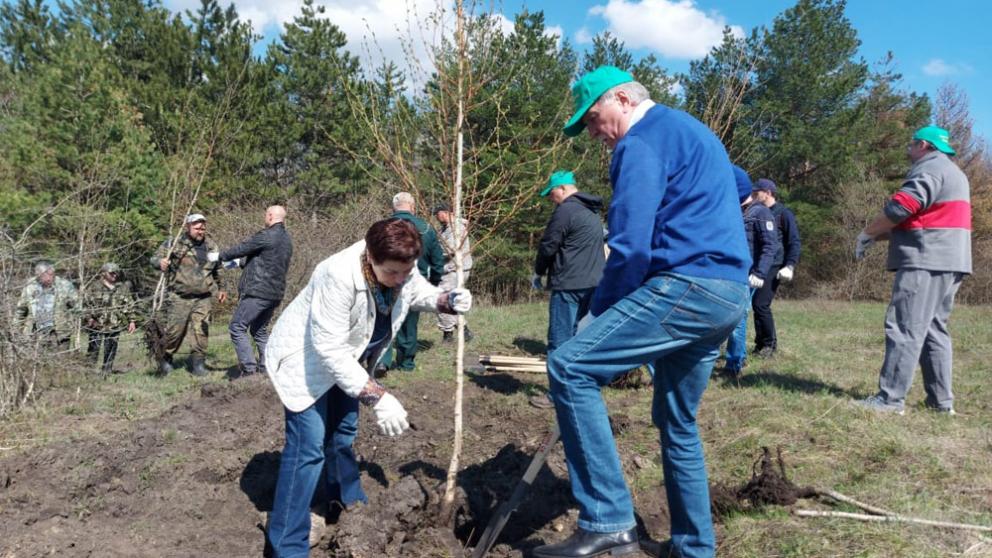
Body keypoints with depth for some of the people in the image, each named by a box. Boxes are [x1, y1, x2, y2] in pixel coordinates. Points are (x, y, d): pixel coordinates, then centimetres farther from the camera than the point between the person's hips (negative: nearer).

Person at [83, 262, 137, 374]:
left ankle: (106, 371, 18)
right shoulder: (94, 287, -1)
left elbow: (130, 305, 11)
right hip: (96, 324, -3)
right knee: (94, 348, 0)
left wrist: (131, 321, 7)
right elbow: (86, 303, -1)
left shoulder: (123, 288, 8)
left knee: (110, 350, 8)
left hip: (114, 326, 3)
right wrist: (88, 318, -10)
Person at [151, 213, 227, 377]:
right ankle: (165, 359, 19)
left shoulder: (211, 246, 12)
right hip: (179, 297, -3)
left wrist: (220, 289, 28)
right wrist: (160, 262, -25)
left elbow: (216, 271, 26)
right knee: (174, 330, -2)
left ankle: (198, 363, 7)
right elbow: (154, 257, -2)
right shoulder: (175, 244, -2)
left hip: (203, 298, 3)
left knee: (201, 331, -3)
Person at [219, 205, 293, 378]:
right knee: (260, 330, 19)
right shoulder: (287, 239, 14)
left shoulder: (266, 236, -13)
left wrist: (221, 256, 12)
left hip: (258, 292, -9)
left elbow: (241, 249, -5)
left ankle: (249, 368, -7)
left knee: (237, 327, -2)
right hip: (275, 294, 9)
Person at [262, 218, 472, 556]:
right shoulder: (339, 275, -40)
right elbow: (329, 349, -38)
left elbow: (422, 294, 5)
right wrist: (378, 397, -41)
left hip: (344, 360, 8)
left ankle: (349, 502, 44)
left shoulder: (403, 270, -17)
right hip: (306, 359, -7)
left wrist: (451, 301, -19)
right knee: (309, 447, -13)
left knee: (343, 434, 22)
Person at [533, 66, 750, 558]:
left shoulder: (642, 142, -7)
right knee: (677, 422, 19)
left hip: (687, 287, -10)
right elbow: (739, 186, 41)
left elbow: (630, 247, -16)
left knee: (569, 366, -15)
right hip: (729, 293, 10)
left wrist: (599, 312, -4)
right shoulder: (692, 131, 24)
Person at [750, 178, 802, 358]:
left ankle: (770, 344, 1)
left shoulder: (784, 213, -3)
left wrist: (790, 266, -16)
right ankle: (760, 343, 15)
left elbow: (795, 242, -6)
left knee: (761, 304, -13)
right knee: (756, 304, 5)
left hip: (774, 267, -7)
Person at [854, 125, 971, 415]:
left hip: (927, 261, -11)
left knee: (905, 329, -11)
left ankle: (891, 398, -12)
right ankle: (941, 399, 13)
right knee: (934, 330, 12)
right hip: (946, 262, 11)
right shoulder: (952, 173, 26)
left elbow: (899, 208, -19)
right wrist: (880, 234, 16)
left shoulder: (930, 169, -8)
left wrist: (867, 233, -4)